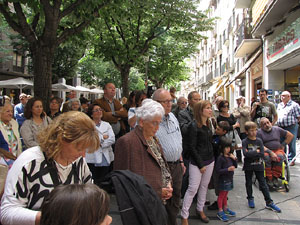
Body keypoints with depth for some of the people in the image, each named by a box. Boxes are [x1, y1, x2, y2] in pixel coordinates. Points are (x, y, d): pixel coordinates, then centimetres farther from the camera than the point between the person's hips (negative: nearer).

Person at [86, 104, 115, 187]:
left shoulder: (107, 125, 14)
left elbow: (112, 139, 2)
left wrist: (100, 143, -9)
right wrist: (103, 137, -5)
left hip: (106, 158, 4)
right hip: (93, 159, -3)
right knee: (93, 182, -4)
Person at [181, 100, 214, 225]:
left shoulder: (208, 124, 7)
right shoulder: (194, 126, -15)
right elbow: (192, 147, -16)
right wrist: (201, 164, -14)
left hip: (209, 160, 7)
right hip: (197, 162, -7)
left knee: (204, 186, 16)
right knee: (193, 188, -5)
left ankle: (200, 209, 33)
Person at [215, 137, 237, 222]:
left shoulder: (230, 156, 3)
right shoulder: (220, 158, -19)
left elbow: (235, 166, 10)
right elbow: (218, 170, -20)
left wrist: (234, 159, -7)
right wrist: (228, 169, -26)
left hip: (229, 179, 7)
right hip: (223, 180, -7)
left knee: (225, 194, 21)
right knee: (221, 195, 5)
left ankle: (225, 209, 35)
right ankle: (220, 212, 15)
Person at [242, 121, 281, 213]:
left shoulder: (259, 141, -2)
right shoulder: (245, 142, -8)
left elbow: (262, 154, -11)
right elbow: (245, 154, -22)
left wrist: (250, 153, -17)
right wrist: (256, 152, -18)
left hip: (259, 166, 1)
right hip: (248, 166, -1)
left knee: (263, 184, 5)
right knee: (248, 183, 13)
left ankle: (269, 202, 13)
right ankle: (250, 199, 32)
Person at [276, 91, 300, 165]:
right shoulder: (279, 105, 15)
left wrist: (293, 122, -7)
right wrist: (278, 122, 10)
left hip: (291, 127, -6)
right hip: (280, 127, 6)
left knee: (291, 144, 0)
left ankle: (291, 159, 10)